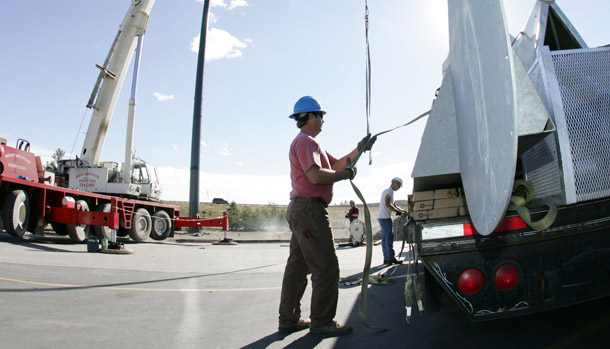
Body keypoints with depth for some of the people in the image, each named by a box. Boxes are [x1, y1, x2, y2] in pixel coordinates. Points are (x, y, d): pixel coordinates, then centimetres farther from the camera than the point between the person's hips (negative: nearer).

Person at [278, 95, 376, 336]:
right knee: (326, 267, -6)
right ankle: (322, 321, 2)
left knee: (297, 266, 12)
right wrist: (347, 174, -11)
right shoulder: (305, 141, -10)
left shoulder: (310, 143, 24)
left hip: (299, 209, 11)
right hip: (309, 209, -11)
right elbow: (316, 175, -23)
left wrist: (359, 149, 21)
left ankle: (288, 319, 19)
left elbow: (336, 164, 24)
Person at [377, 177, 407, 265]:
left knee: (385, 238, 10)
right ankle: (391, 258, -7)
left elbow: (394, 205, 25)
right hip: (385, 217, -10)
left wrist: (403, 211, 14)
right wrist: (398, 211, -22)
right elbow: (387, 205, -23)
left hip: (382, 217, 10)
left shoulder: (387, 191, 22)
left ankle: (386, 259, 13)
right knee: (389, 237, -9)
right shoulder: (389, 191, -10)